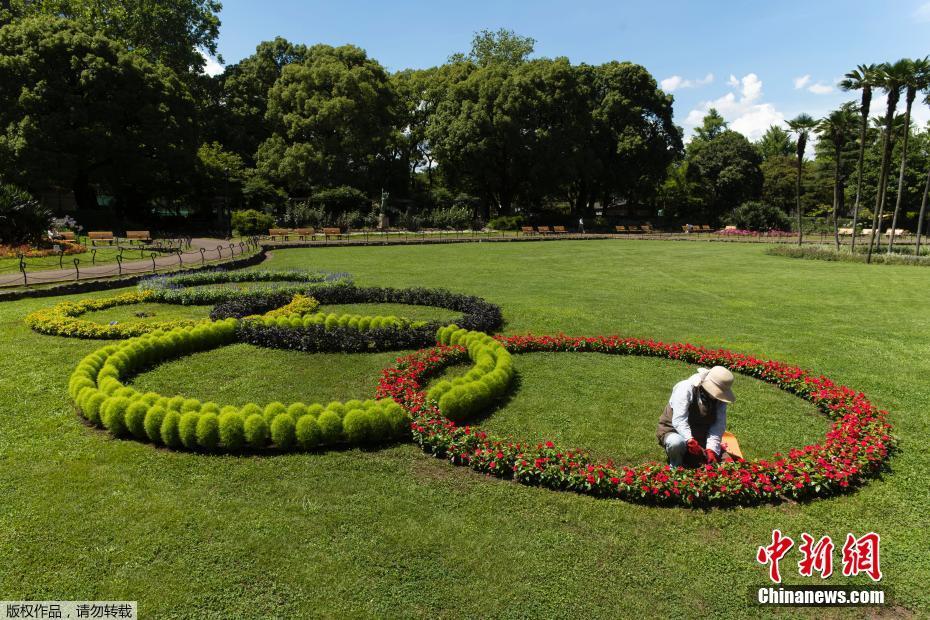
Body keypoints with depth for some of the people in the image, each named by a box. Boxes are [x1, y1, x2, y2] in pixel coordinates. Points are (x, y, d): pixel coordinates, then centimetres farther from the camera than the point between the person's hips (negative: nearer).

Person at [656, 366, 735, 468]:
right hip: (675, 432, -5)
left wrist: (711, 449, -28)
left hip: (701, 439, 6)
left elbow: (719, 426, -13)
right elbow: (679, 421, -31)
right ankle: (675, 468, -8)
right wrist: (690, 441, -47)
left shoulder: (719, 398, -5)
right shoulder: (685, 389, -22)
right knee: (677, 442, -40)